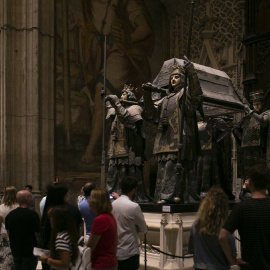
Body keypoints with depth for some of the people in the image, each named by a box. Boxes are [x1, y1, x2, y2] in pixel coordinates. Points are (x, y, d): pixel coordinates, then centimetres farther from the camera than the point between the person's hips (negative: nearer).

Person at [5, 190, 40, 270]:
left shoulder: (10, 215, 2)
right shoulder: (32, 215, -16)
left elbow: (8, 233, 12)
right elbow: (37, 234, -15)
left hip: (15, 251, 6)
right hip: (30, 251, -6)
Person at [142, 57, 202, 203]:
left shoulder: (186, 94, 8)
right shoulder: (166, 99, 28)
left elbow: (195, 92, -16)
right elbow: (151, 112, 21)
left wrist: (191, 72, -29)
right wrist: (147, 94, 8)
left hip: (179, 136, -7)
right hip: (165, 137, 7)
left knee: (174, 164, -15)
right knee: (163, 165, 1)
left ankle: (171, 195, -18)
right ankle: (163, 196, 2)